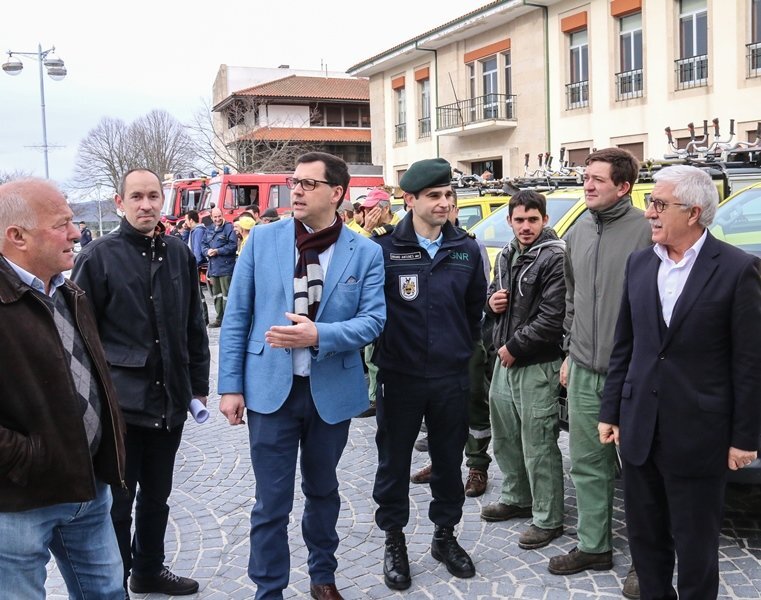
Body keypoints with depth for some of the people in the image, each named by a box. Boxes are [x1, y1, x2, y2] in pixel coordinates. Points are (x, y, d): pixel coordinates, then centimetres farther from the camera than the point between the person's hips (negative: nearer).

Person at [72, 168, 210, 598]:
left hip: (169, 401, 4)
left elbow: (194, 327, 10)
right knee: (117, 501, 7)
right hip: (119, 402, -4)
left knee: (156, 496, 18)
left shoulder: (179, 254, 6)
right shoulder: (99, 256, -7)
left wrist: (199, 385, 10)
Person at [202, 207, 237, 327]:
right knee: (216, 294, 14)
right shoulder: (209, 230, 15)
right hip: (213, 267, 8)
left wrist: (218, 251, -17)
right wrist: (207, 251, -6)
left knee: (226, 294, -6)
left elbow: (233, 245, -16)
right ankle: (219, 318, 23)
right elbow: (203, 244, 15)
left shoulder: (229, 228, -7)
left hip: (225, 268, -8)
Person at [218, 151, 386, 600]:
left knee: (323, 490, 20)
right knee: (272, 501, 5)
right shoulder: (262, 239, -2)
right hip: (271, 387, -1)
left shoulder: (366, 253, -3)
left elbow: (373, 320, -9)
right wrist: (231, 385, -4)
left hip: (332, 390, 1)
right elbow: (237, 316, -1)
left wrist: (318, 335, -25)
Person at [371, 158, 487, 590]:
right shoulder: (383, 249, -9)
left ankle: (446, 535, 33)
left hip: (452, 377, 3)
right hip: (399, 377, -3)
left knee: (450, 461, 14)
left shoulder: (467, 249, 2)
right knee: (394, 462, 9)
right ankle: (395, 542, 27)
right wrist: (383, 348, 2)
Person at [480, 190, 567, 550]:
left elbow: (552, 318, -19)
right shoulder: (506, 256, 12)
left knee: (538, 445, -3)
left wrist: (514, 348, -13)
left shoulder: (555, 258, -14)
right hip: (505, 359, 9)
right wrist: (491, 301, 1)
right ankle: (516, 499, 36)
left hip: (537, 365, -8)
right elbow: (493, 293, 25)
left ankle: (548, 520, 9)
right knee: (505, 435, 19)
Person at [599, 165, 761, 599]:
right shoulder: (639, 264, 6)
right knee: (645, 535, 18)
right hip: (640, 429, 5)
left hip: (697, 434, -5)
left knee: (695, 543, 10)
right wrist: (612, 411, 9)